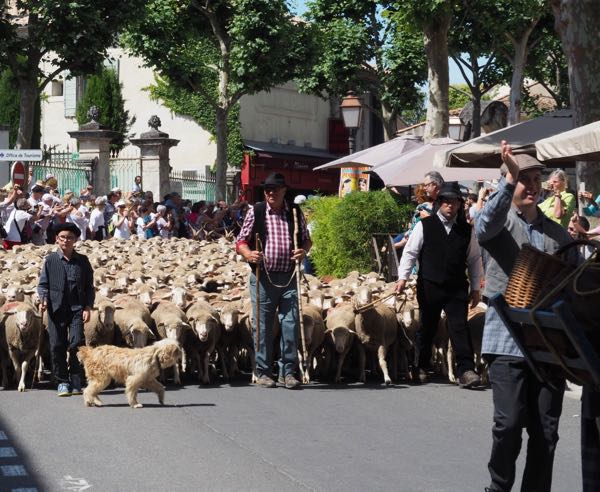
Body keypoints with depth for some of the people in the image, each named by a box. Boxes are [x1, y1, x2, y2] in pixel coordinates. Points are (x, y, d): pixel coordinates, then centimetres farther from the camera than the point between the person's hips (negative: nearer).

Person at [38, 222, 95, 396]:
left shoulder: (82, 261, 10)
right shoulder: (50, 260, 8)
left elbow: (89, 286, 11)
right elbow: (43, 284, 8)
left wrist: (88, 307, 0)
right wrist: (43, 299, -10)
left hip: (77, 309, -1)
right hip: (56, 309, 1)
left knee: (76, 344, -11)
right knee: (57, 346, -1)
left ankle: (76, 382, 0)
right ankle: (62, 382, 10)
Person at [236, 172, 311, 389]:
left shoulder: (295, 212, 8)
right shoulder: (256, 212, 2)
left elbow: (306, 239, 16)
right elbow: (241, 241, 3)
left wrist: (303, 250, -6)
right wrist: (248, 253, -18)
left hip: (289, 277, 2)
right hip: (263, 276, -2)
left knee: (291, 324, -1)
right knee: (263, 326, 2)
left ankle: (287, 371, 8)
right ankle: (263, 372, 12)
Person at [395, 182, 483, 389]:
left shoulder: (466, 229, 8)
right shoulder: (424, 226, 1)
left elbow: (474, 259, 13)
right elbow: (410, 252, 1)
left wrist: (475, 288, 10)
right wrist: (403, 277, -9)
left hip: (457, 288, 1)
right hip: (429, 286, -1)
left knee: (460, 327, -10)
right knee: (427, 328, 10)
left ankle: (466, 371, -14)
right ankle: (421, 368, 25)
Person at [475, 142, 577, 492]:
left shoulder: (559, 235, 16)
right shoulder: (499, 223, 3)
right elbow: (485, 225, -22)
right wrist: (509, 180, -33)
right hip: (508, 342, -4)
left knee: (546, 430, 4)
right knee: (509, 424, -8)